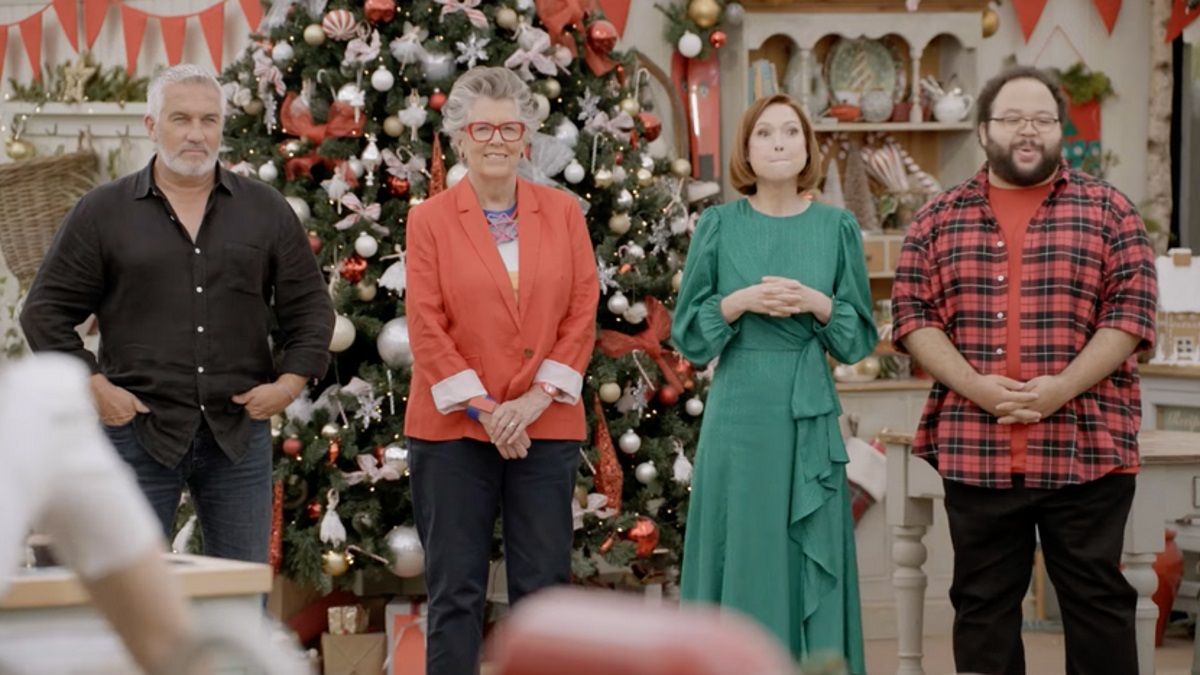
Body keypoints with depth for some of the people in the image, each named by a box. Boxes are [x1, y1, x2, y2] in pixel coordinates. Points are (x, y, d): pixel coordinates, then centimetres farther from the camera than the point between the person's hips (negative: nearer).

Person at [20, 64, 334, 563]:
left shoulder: (267, 211, 9)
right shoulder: (101, 213, 3)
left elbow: (310, 307, 13)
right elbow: (45, 311, 4)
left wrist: (290, 382, -1)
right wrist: (93, 386, -6)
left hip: (240, 431, 2)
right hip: (138, 429, -2)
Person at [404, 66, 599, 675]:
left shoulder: (563, 212, 7)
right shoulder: (429, 219, 1)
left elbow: (582, 312, 2)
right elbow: (427, 327, -4)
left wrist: (536, 399, -9)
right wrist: (481, 408, -12)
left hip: (545, 427, 2)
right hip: (453, 427, -2)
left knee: (544, 584, 5)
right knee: (455, 589, 2)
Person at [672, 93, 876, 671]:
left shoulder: (838, 227, 5)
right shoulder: (719, 225, 2)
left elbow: (861, 337, 6)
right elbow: (687, 333, 3)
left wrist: (817, 304, -11)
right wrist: (739, 302, -13)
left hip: (810, 417, 1)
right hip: (739, 414, -1)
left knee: (810, 561, 2)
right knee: (742, 557, 1)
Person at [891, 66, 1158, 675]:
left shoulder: (1107, 210, 4)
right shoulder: (940, 218, 9)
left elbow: (1131, 311, -2)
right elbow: (912, 313, 3)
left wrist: (1062, 388, -15)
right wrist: (972, 385, -13)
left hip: (1086, 448, -2)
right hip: (974, 452, 2)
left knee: (1096, 601, 3)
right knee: (982, 606, 8)